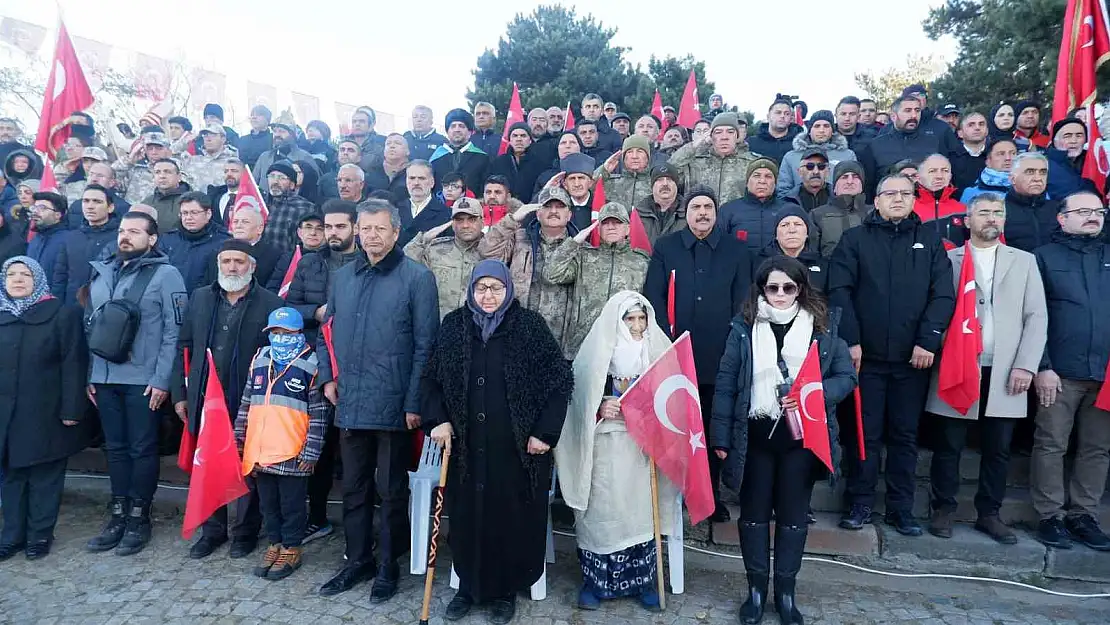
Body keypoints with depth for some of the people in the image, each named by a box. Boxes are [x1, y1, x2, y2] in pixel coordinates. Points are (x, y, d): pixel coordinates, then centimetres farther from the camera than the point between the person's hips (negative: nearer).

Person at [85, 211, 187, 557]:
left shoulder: (165, 274, -5)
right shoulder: (101, 272, 12)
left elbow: (174, 331, -9)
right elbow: (90, 326, 15)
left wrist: (162, 379, -14)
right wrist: (89, 373, 9)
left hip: (144, 380, -5)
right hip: (104, 378, 5)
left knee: (142, 449, 4)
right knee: (115, 448, 12)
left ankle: (139, 518, 16)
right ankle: (118, 515, 24)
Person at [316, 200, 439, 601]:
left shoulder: (417, 278, -7)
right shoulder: (342, 277, 10)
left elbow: (425, 346, -10)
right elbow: (327, 332, 19)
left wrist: (415, 403, -13)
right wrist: (327, 376, 6)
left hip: (393, 406, -5)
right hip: (349, 404, 5)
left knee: (392, 491, 9)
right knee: (354, 488, 17)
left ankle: (388, 566, 26)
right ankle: (358, 560, 33)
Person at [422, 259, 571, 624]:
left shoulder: (530, 326, -5)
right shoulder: (453, 325, 3)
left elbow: (560, 380, -4)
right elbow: (430, 377, 10)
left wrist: (545, 432, -9)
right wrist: (438, 420, -4)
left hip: (517, 446, -2)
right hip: (466, 445, 2)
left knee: (513, 516, 6)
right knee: (467, 515, 9)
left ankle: (506, 590, 26)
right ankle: (468, 585, 30)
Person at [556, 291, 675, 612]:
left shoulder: (656, 351, 3)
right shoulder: (596, 352, -4)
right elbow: (579, 401, -1)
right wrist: (600, 410, -19)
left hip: (642, 446, 2)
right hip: (604, 447, -2)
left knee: (641, 510, 5)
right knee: (602, 510, 2)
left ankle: (643, 580, 22)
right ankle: (594, 581, 17)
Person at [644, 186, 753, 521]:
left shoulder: (737, 250, 8)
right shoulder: (665, 248, 7)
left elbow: (742, 302, 5)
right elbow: (654, 296, 1)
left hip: (720, 356, 1)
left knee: (715, 427, 9)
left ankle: (712, 494, 23)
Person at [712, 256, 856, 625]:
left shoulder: (823, 327, 1)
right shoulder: (744, 328, -2)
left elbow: (846, 377, 2)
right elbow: (725, 385, -2)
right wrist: (721, 437, -4)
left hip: (801, 437, 1)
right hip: (755, 436, 0)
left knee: (793, 514, 12)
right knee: (754, 513, 11)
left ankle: (786, 591, 28)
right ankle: (756, 589, 27)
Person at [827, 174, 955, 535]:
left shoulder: (929, 240, 10)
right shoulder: (855, 239, 6)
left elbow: (943, 294, 3)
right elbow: (839, 291, -3)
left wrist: (928, 341, -9)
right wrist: (850, 340, -11)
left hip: (913, 357, 2)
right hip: (866, 355, -1)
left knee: (905, 435, 9)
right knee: (865, 433, 5)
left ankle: (901, 509, 20)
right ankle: (861, 505, 16)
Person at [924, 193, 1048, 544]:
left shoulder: (1024, 261, 13)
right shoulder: (948, 260, 6)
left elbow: (1037, 317, 7)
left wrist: (1026, 365, -3)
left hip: (1004, 373, 2)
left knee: (998, 449, 8)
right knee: (949, 446, 4)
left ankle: (989, 514, 22)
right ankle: (944, 510, 16)